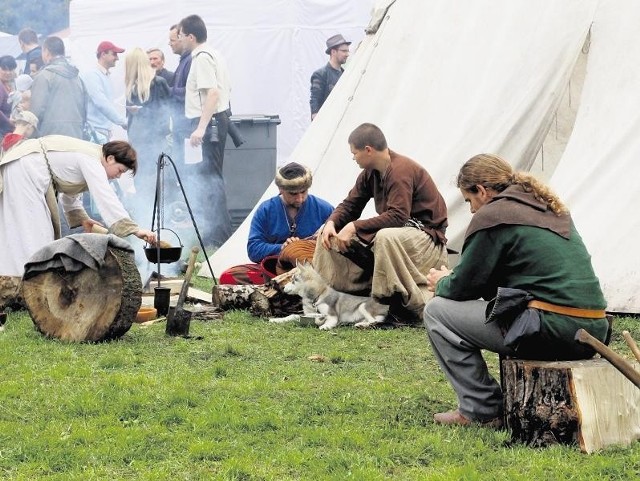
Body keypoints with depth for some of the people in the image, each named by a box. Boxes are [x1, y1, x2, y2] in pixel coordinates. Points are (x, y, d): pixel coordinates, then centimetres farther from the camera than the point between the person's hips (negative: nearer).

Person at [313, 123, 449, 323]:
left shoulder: (401, 171, -23)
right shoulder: (370, 173, 5)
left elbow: (398, 216, -32)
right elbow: (350, 205, 10)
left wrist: (355, 227, -31)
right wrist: (331, 223, -12)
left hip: (426, 234, -9)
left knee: (386, 237, -42)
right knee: (331, 233, 2)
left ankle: (413, 307, -30)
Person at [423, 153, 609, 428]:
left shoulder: (491, 216, -4)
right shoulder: (550, 209, 22)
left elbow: (465, 287, 1)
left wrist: (441, 283, 24)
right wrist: (453, 280, 31)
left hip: (552, 331, -9)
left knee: (438, 311, 4)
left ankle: (482, 411, 5)